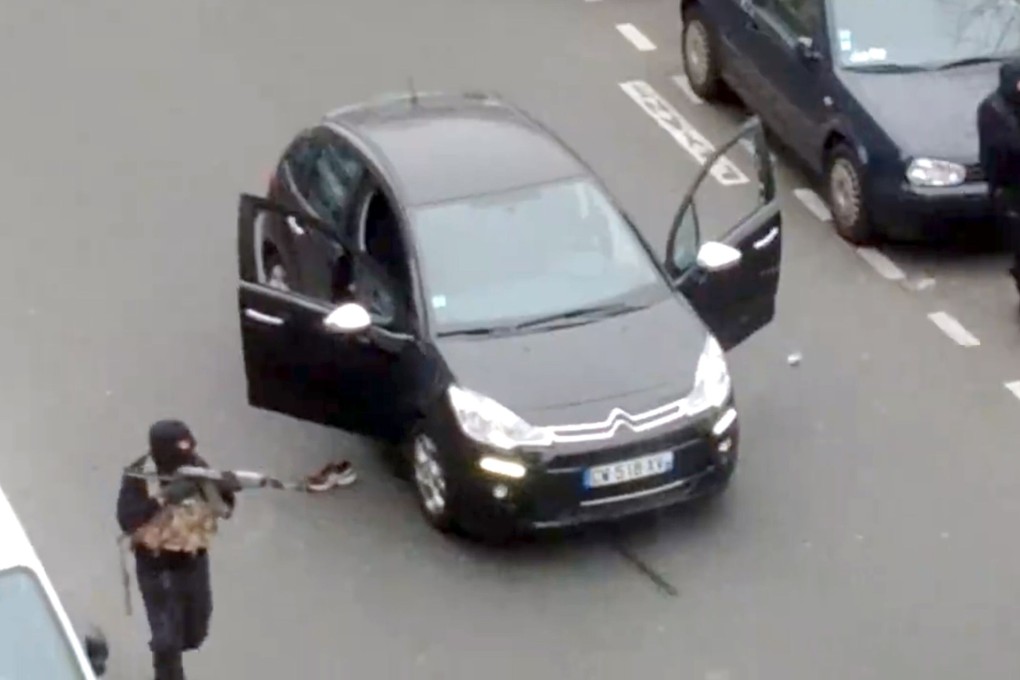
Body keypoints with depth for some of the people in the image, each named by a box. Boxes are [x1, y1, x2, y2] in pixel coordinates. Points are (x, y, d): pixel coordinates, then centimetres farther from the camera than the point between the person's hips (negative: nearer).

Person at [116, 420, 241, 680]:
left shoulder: (197, 466, -8)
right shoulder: (139, 474, -18)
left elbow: (223, 509, -3)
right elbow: (127, 520, -26)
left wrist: (226, 490, -26)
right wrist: (163, 498, -36)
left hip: (194, 561, 5)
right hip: (156, 565, -4)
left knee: (194, 632, 20)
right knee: (167, 638, -8)